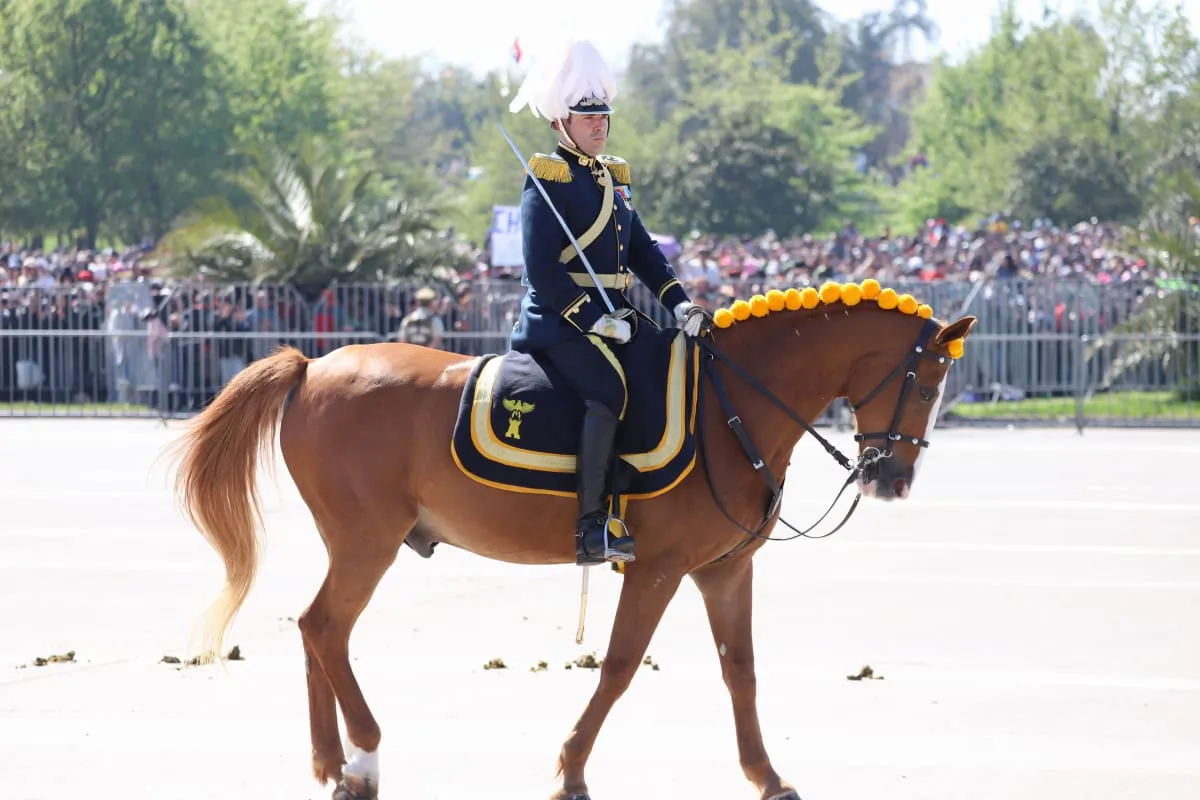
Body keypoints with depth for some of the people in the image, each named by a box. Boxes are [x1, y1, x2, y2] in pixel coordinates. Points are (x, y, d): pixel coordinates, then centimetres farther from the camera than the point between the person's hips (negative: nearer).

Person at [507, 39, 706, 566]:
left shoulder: (613, 177, 18)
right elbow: (541, 270, -16)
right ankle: (589, 525, -31)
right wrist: (595, 320, -20)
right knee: (608, 388, -30)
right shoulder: (548, 180, -9)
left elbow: (641, 250, 19)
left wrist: (679, 303, 4)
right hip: (559, 320, -9)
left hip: (611, 314, 9)